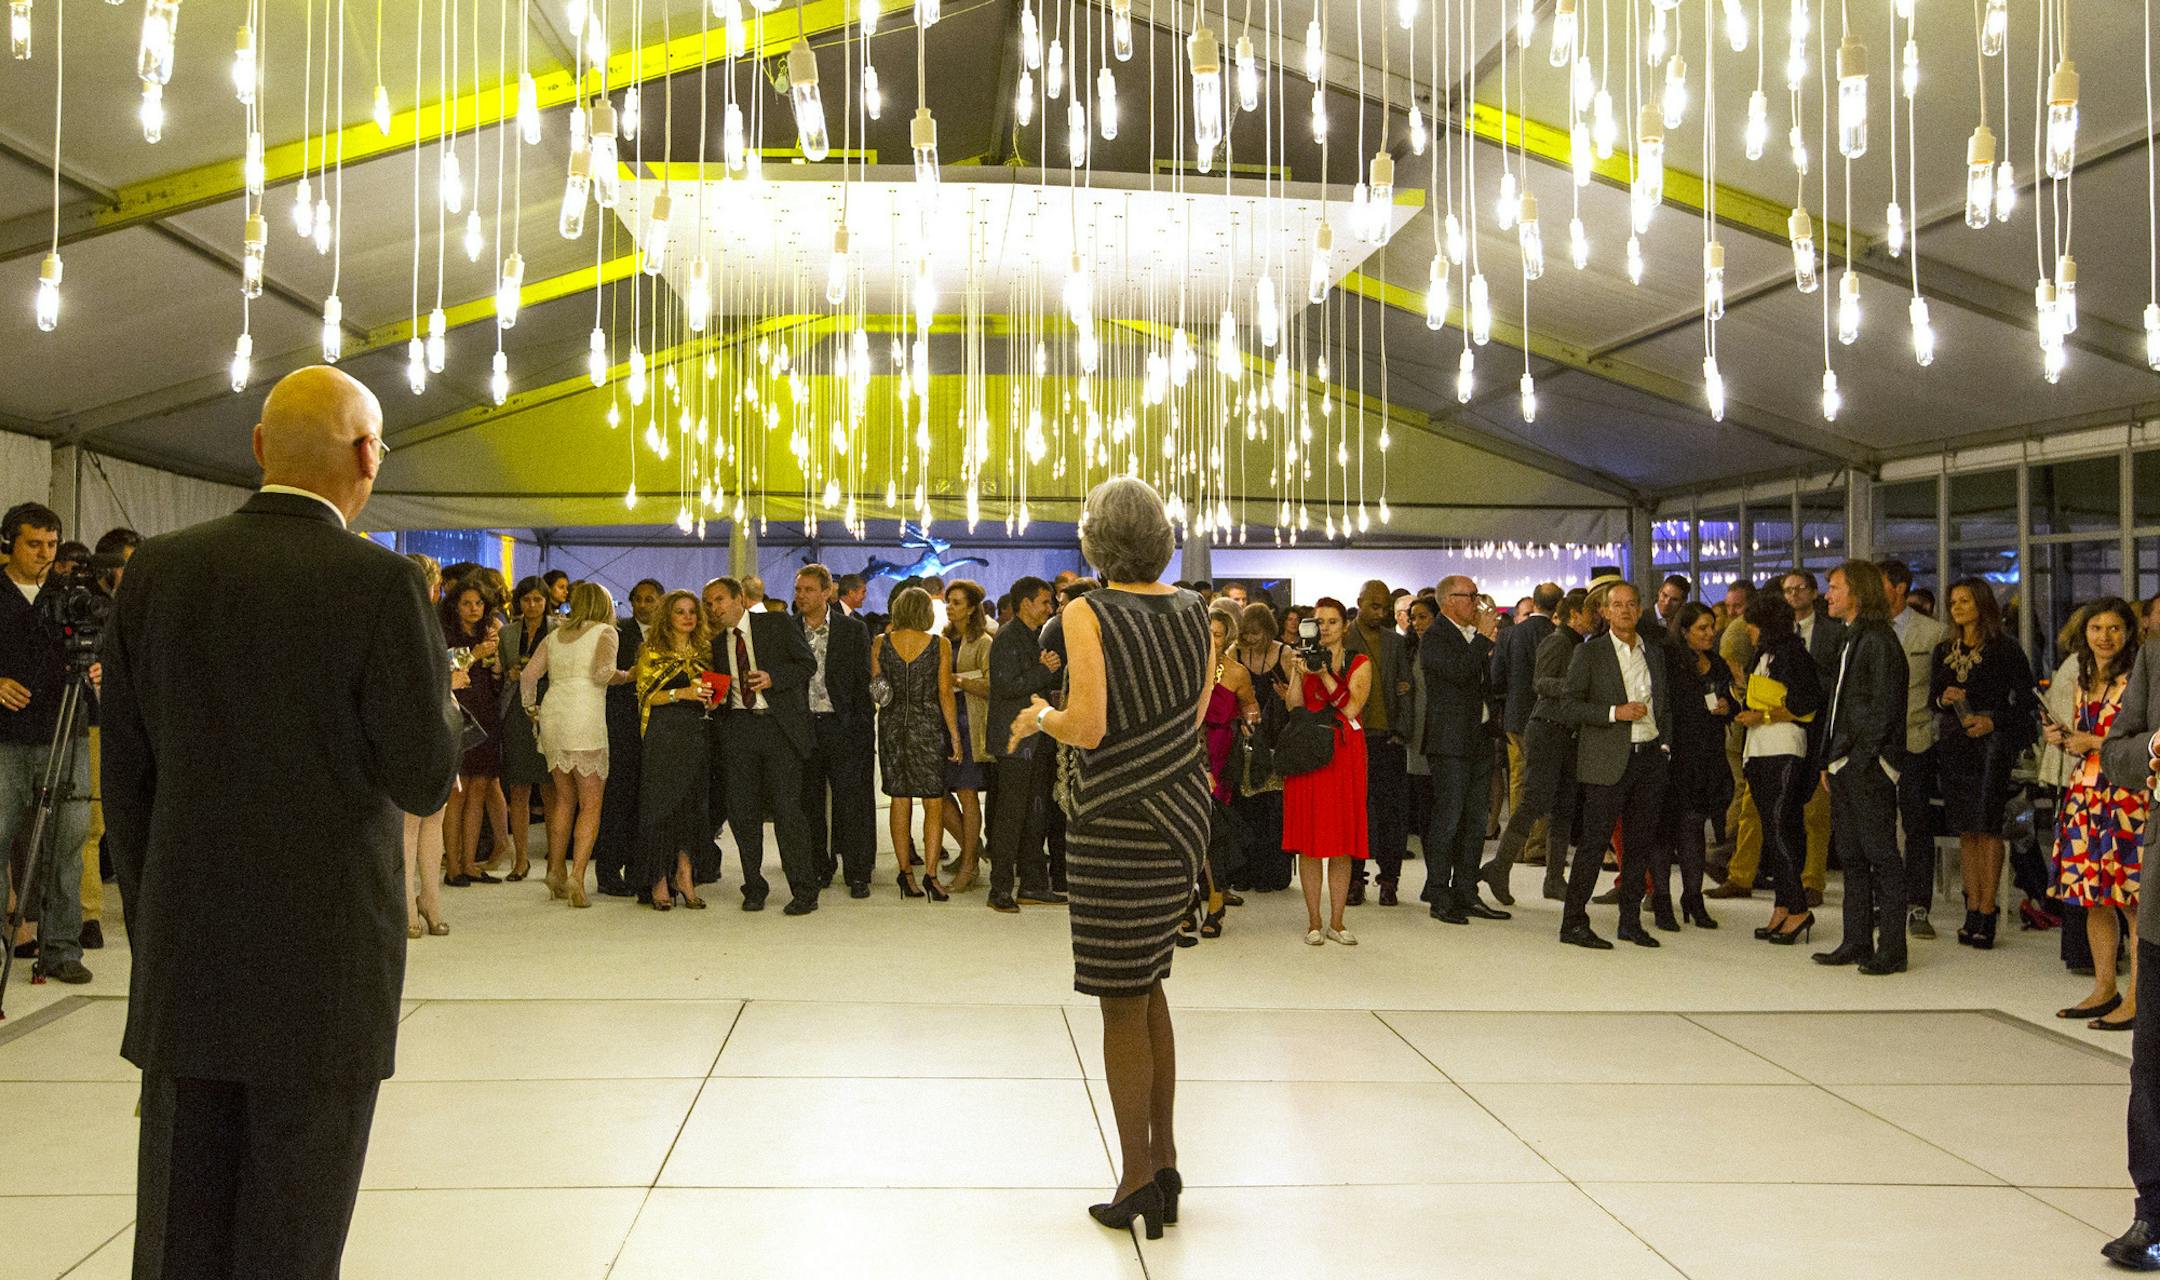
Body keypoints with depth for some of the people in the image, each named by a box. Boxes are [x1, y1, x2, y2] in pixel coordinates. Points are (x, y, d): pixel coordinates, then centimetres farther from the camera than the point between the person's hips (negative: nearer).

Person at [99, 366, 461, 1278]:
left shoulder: (157, 572, 1)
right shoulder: (380, 584, -13)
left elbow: (126, 778, 6)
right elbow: (425, 782, -10)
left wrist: (151, 925, 16)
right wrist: (436, 671, 8)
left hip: (181, 964, 4)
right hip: (324, 964, -4)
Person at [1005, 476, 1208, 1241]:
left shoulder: (1088, 613, -14)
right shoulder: (1190, 609, 5)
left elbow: (1088, 728, -21)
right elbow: (1195, 713, 10)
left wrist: (1040, 717, -2)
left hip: (1120, 820, -7)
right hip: (1182, 810, 7)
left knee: (1122, 1001, 3)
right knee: (1146, 985, 18)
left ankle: (1138, 1181, 10)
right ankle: (1163, 1162, 23)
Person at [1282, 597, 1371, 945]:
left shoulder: (1360, 663, 6)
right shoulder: (1304, 657, 11)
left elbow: (1351, 708, -9)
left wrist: (1325, 674, -14)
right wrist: (1298, 672, -12)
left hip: (1345, 754, -1)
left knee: (1342, 842, 1)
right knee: (1309, 840, 0)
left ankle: (1336, 922, 9)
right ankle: (1314, 922, 6)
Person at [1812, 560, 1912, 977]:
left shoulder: (1878, 640, -12)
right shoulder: (1851, 640, 18)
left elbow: (1883, 707, -17)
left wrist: (1860, 759, -19)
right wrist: (1829, 761, 16)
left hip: (1869, 768, -10)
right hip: (1845, 767, 10)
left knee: (1881, 856, -4)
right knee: (1852, 856, 12)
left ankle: (1892, 949, 0)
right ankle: (1857, 942, 19)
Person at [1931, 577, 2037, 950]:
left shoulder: (2005, 650, -4)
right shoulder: (1945, 651, 13)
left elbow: (2025, 699, -5)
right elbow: (1932, 696, 18)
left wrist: (1993, 722, -17)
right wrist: (1943, 699, -3)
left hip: (1991, 746, -5)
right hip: (1955, 746, 5)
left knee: (1987, 828, -6)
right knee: (1965, 830, 6)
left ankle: (1987, 912, -4)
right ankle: (1972, 909, 9)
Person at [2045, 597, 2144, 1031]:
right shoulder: (2081, 678, 14)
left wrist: (2098, 743, -14)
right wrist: (2061, 738, 3)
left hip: (2129, 796, -7)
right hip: (2085, 794, 8)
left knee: (2134, 902, -5)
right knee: (2092, 899, 11)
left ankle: (2136, 1000, 0)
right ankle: (2104, 990, 22)